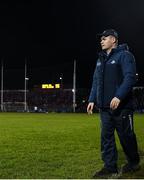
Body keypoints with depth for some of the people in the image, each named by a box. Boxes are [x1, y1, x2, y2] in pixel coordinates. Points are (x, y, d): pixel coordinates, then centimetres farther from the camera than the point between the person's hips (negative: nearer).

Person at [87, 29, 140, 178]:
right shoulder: (101, 59, 18)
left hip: (121, 105, -7)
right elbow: (96, 81, 19)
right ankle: (110, 166, 14)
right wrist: (92, 100, 10)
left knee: (126, 135, 3)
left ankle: (133, 162, 23)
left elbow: (130, 77, -17)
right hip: (104, 106, 7)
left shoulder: (124, 55, -5)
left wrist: (119, 96, -26)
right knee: (106, 136, 5)